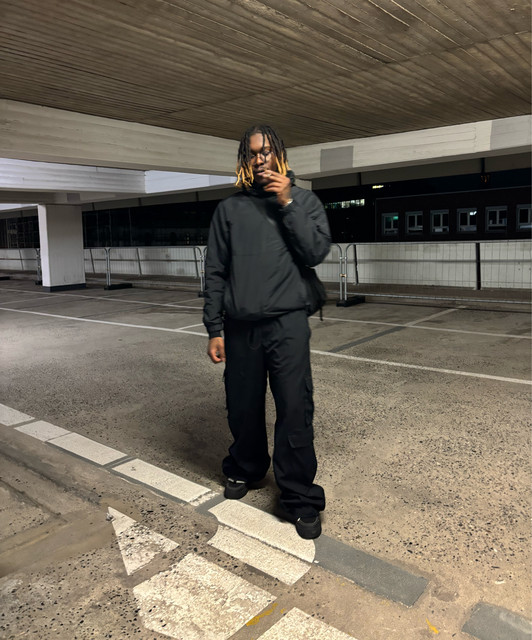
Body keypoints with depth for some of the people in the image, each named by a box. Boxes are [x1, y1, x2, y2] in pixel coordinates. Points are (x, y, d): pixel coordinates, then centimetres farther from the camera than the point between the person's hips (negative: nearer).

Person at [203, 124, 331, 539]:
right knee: (243, 408, 10)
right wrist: (214, 329, 3)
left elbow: (317, 252, -3)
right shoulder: (229, 208, 12)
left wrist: (287, 203, -8)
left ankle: (300, 500, 8)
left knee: (295, 411, -5)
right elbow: (215, 271, 8)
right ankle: (245, 469, 36)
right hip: (240, 326, 2)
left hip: (287, 322, -2)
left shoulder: (304, 200, 10)